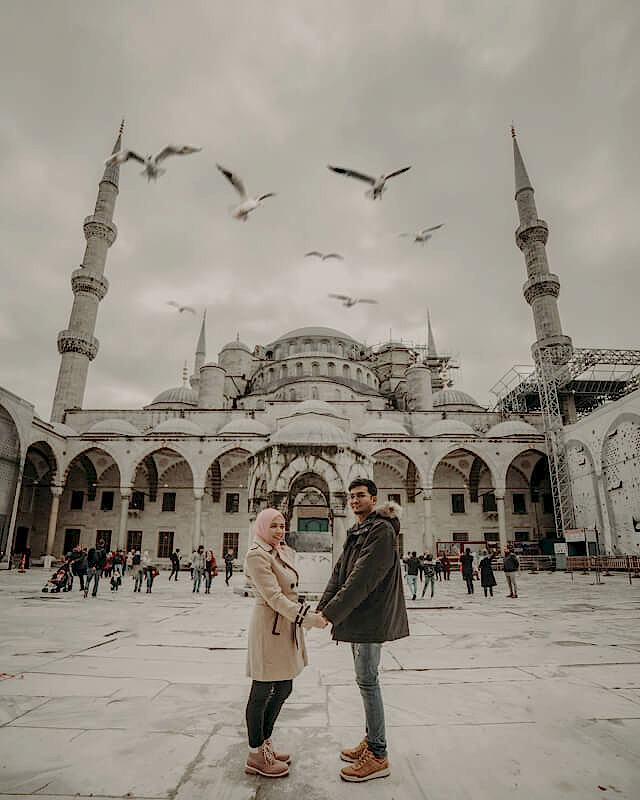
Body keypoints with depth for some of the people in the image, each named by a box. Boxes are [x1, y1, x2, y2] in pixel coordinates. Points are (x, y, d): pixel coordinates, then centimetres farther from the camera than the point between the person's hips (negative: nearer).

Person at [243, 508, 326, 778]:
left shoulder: (283, 552, 11)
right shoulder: (257, 555, -17)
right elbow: (274, 597, -22)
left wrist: (311, 613, 8)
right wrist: (307, 618, -26)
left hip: (287, 626, 9)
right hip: (269, 627, -9)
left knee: (283, 689, 19)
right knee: (261, 693, 7)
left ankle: (264, 744, 37)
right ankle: (255, 756, 24)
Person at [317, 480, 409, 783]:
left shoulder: (382, 530, -17)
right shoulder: (356, 533, 13)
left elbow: (362, 578, -24)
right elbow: (339, 573, 10)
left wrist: (331, 613, -23)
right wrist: (322, 608, -1)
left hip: (372, 617, -9)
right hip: (357, 618, 9)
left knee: (367, 681, -1)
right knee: (366, 679, 18)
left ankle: (377, 757, 13)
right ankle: (371, 741, 33)